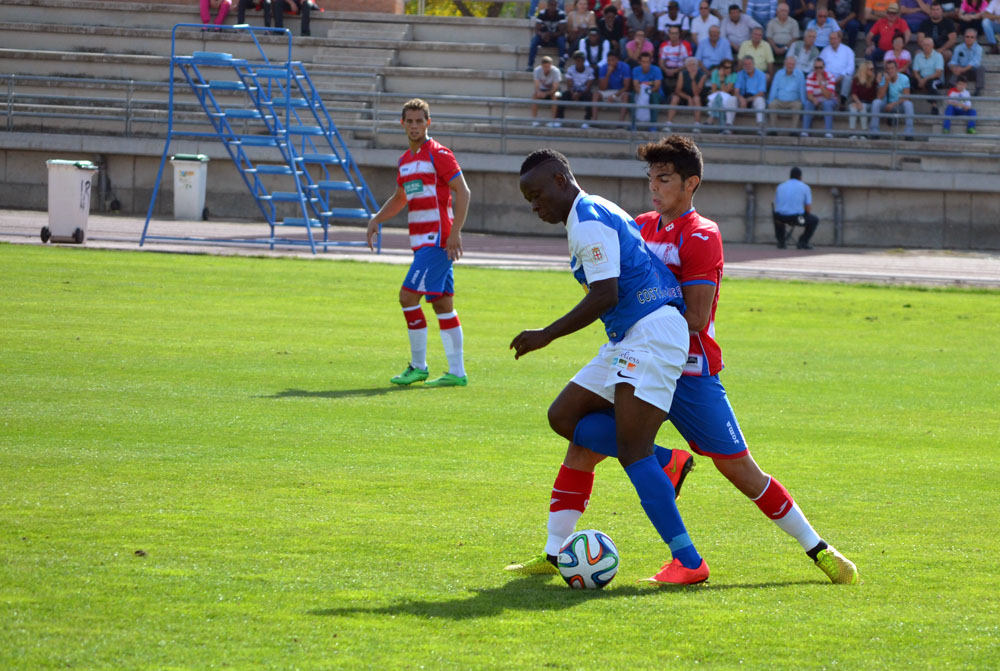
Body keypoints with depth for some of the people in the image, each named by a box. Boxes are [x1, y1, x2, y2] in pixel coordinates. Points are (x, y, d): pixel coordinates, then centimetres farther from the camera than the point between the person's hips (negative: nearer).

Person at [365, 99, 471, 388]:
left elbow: (462, 192, -13)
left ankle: (418, 366, -5)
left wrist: (455, 232, -20)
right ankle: (457, 372, 7)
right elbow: (400, 198, 30)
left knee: (408, 294, -13)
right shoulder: (405, 160, 17)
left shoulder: (438, 155, -8)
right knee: (442, 304, 7)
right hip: (421, 241, 8)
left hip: (437, 240, -8)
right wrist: (376, 219, 14)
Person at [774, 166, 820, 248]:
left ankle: (780, 241, 22)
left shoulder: (780, 187, 16)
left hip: (781, 217, 3)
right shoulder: (805, 187, 6)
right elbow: (808, 209, 4)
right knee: (814, 220, 24)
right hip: (796, 216, -3)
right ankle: (802, 242, 12)